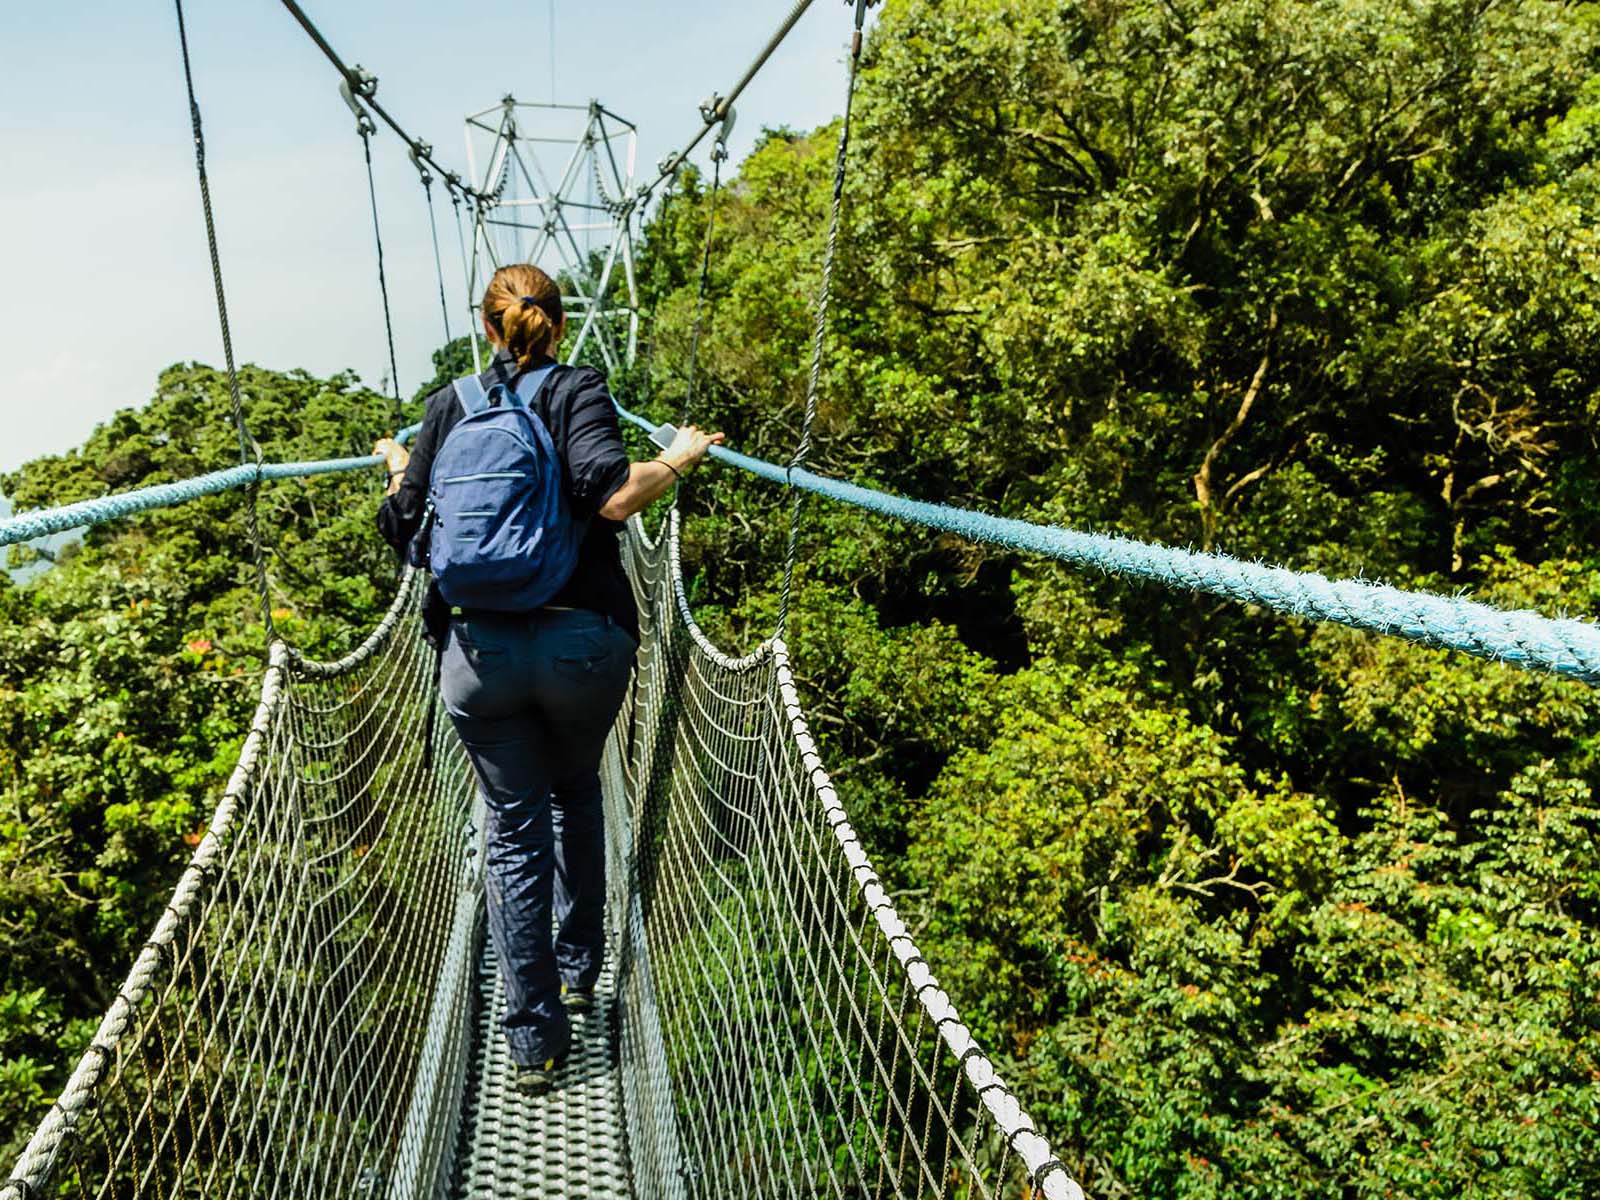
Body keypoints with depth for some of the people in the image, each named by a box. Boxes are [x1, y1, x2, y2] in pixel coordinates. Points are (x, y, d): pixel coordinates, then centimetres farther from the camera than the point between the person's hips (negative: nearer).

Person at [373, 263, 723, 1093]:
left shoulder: (446, 407, 8)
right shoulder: (578, 390, -1)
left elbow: (403, 530, 8)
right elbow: (610, 495, -19)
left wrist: (398, 469, 27)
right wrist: (677, 460, -2)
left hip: (477, 649, 1)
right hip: (582, 643, -1)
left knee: (514, 830, 10)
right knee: (577, 794, 25)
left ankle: (533, 1039, 14)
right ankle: (579, 967, 36)